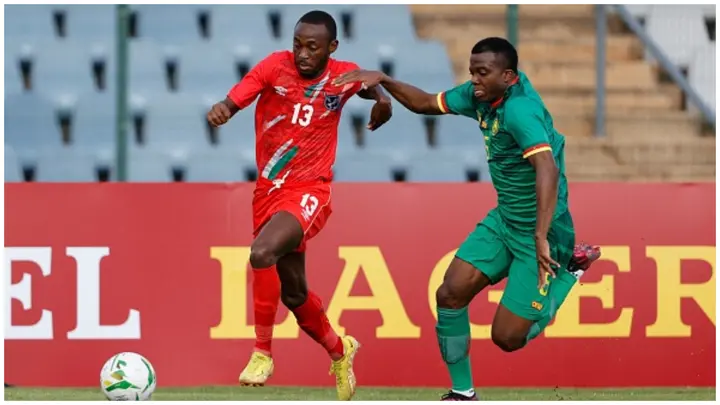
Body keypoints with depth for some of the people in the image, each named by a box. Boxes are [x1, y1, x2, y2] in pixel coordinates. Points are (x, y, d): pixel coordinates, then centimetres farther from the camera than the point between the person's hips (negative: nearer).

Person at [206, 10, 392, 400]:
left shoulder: (344, 76, -4)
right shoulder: (275, 67, -8)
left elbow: (374, 90, 20)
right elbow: (234, 100, -21)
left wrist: (381, 100, -3)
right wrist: (221, 109, -44)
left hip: (309, 192, -3)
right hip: (268, 191, 3)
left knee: (262, 254, -30)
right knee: (293, 293, 15)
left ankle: (262, 353, -17)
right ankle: (339, 350, 43)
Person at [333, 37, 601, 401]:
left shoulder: (520, 109, -29)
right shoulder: (480, 95, -3)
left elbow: (548, 169, -43)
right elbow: (426, 103, 14)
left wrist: (542, 238, -51)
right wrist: (383, 80, -1)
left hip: (538, 231, -8)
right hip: (503, 219, 8)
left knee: (507, 337, -4)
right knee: (450, 294, -4)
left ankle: (571, 268, 16)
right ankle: (462, 394, 12)